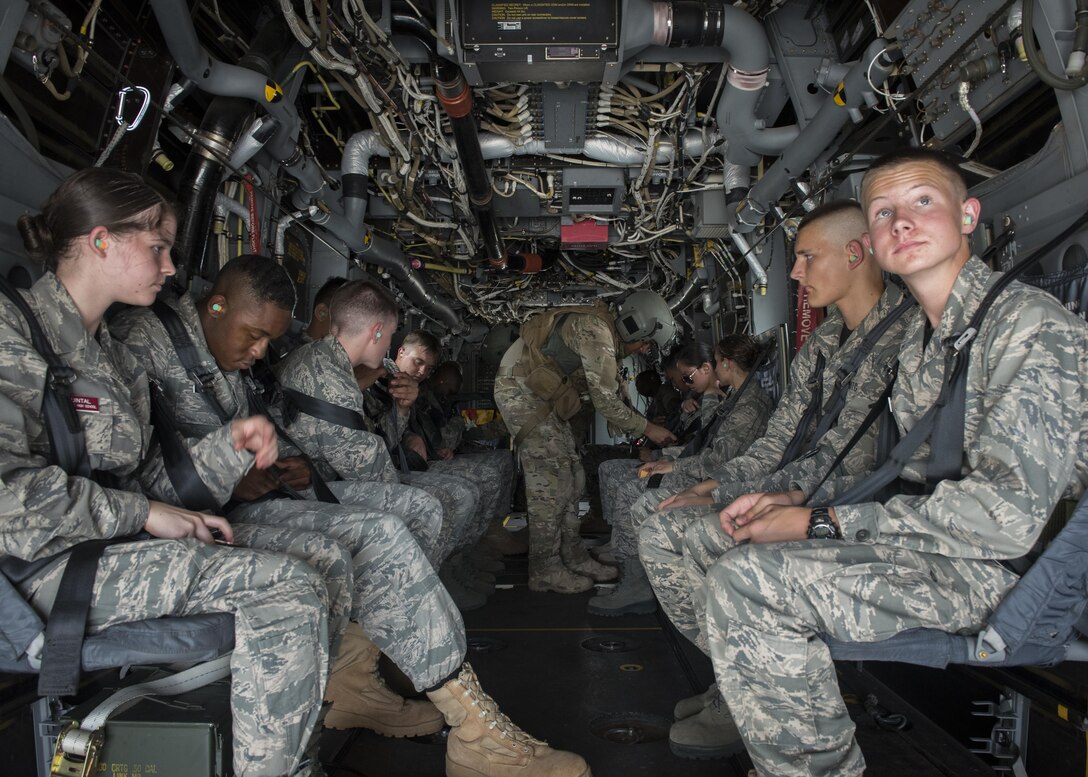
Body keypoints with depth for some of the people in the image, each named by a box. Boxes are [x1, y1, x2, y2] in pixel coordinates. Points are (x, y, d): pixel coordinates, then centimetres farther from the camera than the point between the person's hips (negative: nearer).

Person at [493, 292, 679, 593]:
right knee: (550, 477, -10)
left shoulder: (606, 328, 7)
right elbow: (605, 401, -22)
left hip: (541, 393, 10)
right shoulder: (596, 331, -24)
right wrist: (647, 428, -10)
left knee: (570, 475, 8)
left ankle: (573, 557, 16)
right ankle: (545, 571, -1)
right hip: (519, 389, -10)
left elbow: (610, 387, 18)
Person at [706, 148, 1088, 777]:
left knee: (744, 580, -24)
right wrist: (799, 500, 0)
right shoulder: (919, 336, 12)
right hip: (935, 542, 9)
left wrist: (821, 524, -22)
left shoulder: (1032, 324, -16)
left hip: (1004, 568, -9)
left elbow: (1008, 513, -24)